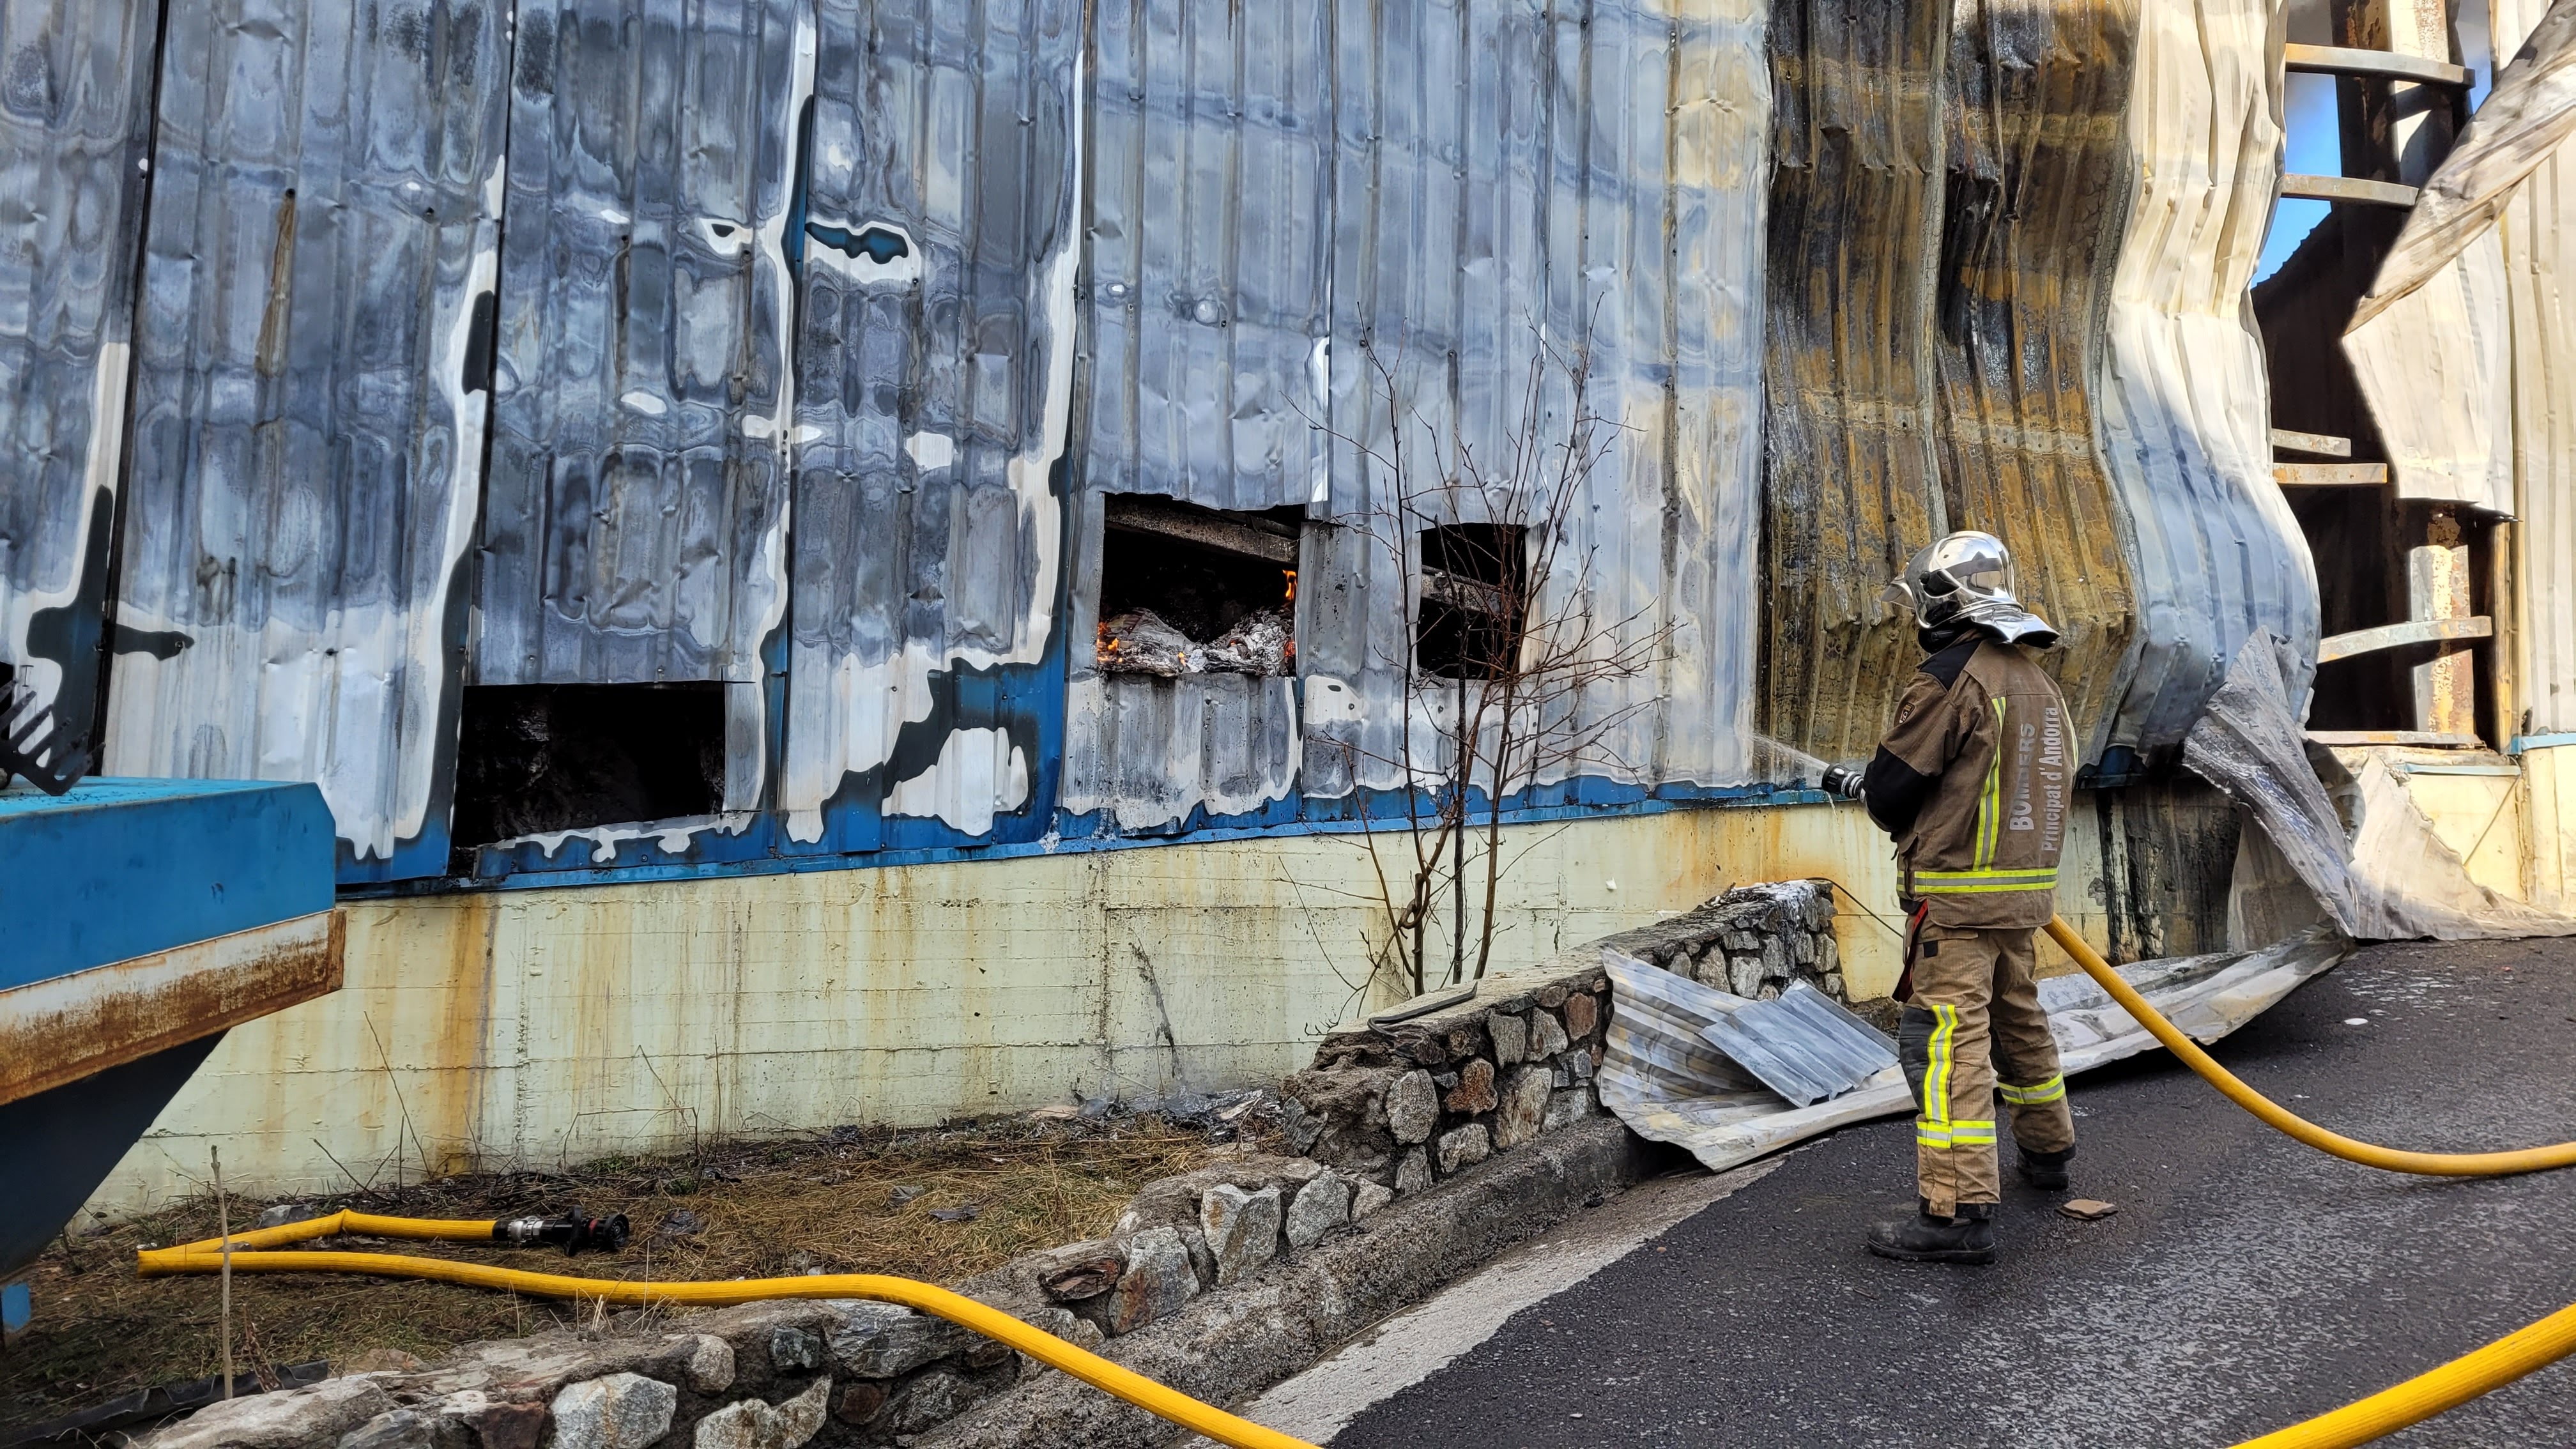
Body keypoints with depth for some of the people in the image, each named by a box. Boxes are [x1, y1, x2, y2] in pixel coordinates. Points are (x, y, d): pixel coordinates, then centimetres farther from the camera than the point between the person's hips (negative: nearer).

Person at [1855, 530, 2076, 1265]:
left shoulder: (1949, 678, -15)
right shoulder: (2039, 681, 14)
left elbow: (1890, 793, -13)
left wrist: (1889, 807, 12)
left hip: (1957, 898, -9)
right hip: (2026, 890, 9)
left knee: (1946, 1041, -9)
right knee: (2017, 1019, 24)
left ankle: (1958, 1212, -12)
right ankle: (2046, 1151, 42)